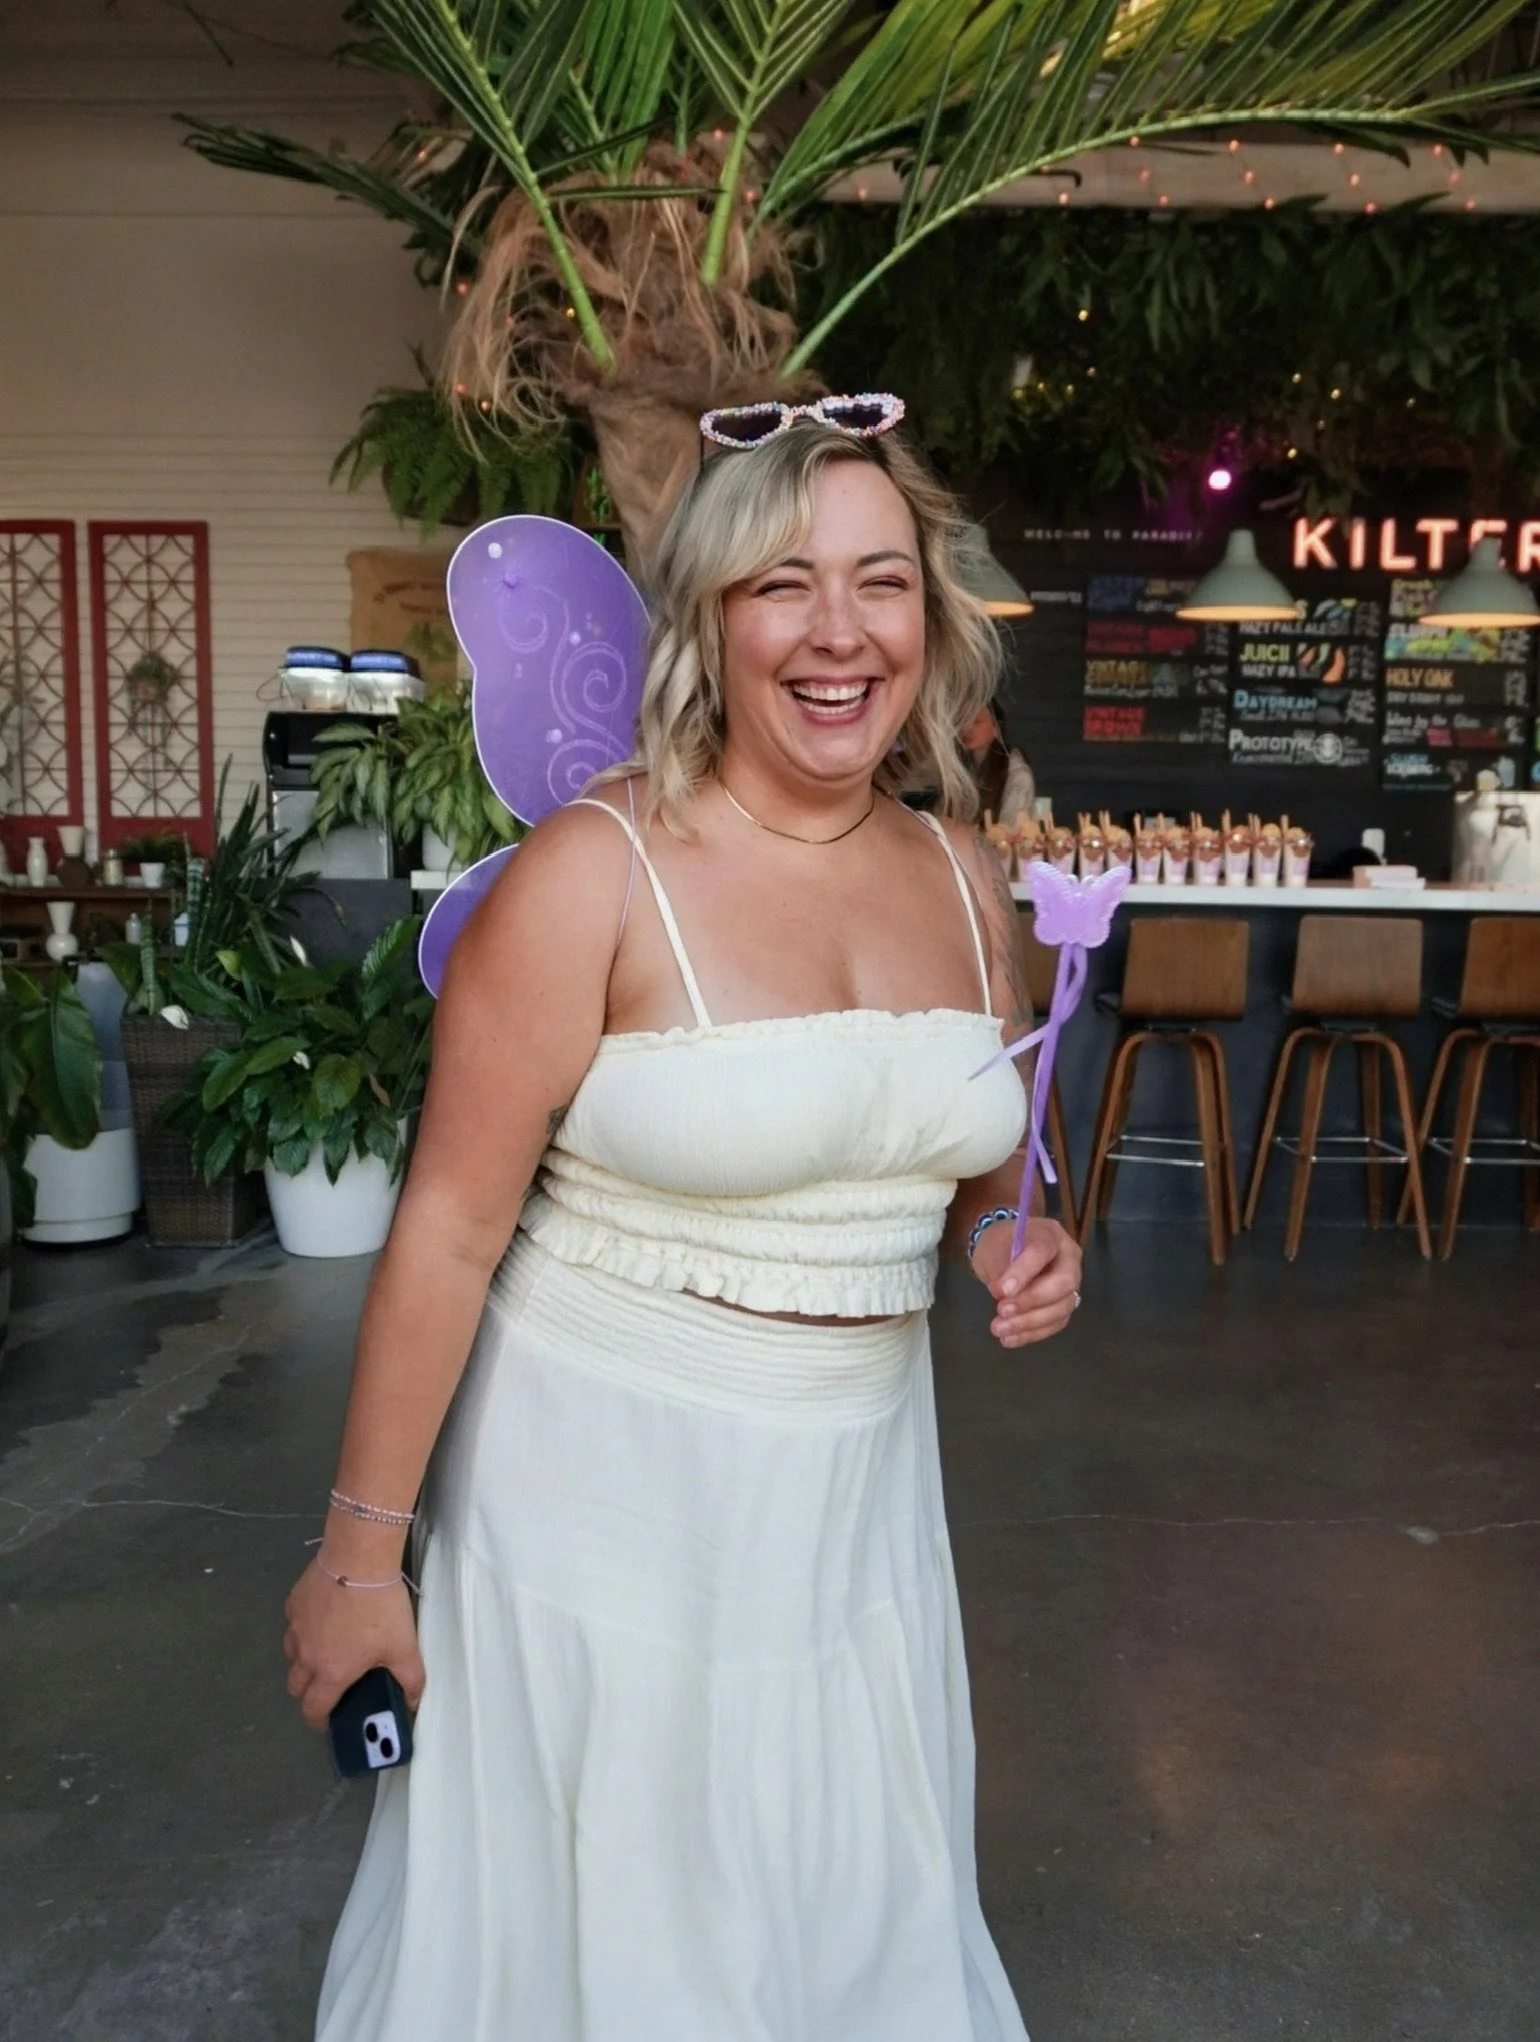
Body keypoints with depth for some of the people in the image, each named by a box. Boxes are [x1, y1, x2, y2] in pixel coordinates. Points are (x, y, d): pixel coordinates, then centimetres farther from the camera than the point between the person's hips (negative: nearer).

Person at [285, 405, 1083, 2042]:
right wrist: (360, 1551, -11)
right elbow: (448, 1231, -15)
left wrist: (1013, 1246, -5)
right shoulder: (592, 873, -17)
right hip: (616, 1479, -5)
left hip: (862, 1481, 5)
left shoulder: (963, 877, 1)